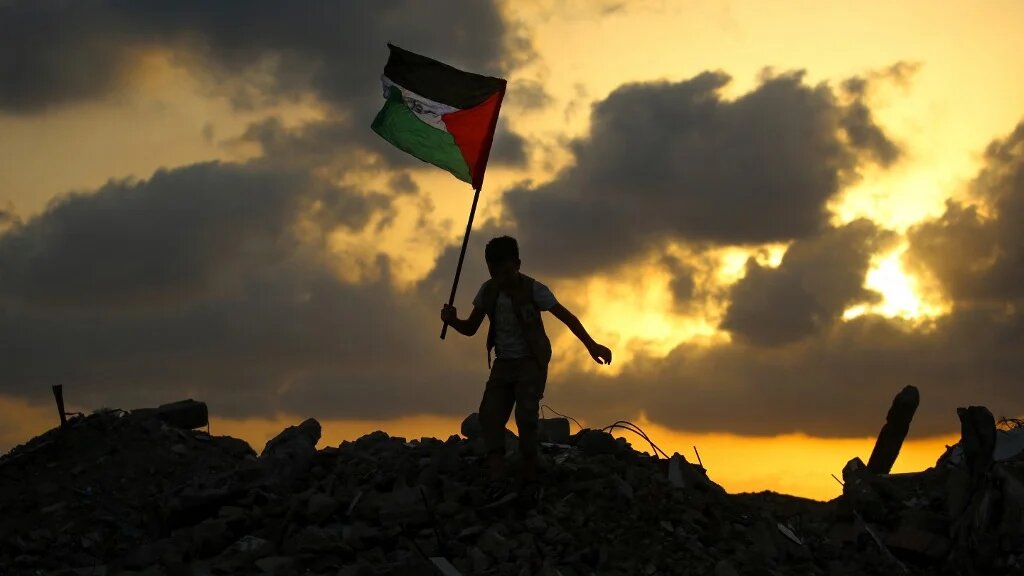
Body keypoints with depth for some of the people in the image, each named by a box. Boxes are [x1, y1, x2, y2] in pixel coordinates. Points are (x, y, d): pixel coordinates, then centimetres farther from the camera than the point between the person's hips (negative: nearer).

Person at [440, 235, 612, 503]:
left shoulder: (533, 290, -16)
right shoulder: (488, 291, -3)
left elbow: (566, 317, -10)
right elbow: (470, 328, 3)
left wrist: (591, 345, -18)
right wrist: (452, 320, -20)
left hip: (531, 363, -4)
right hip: (503, 364, 4)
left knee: (526, 416, -20)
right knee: (490, 414, -14)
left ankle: (529, 480, -8)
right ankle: (496, 481, -19)